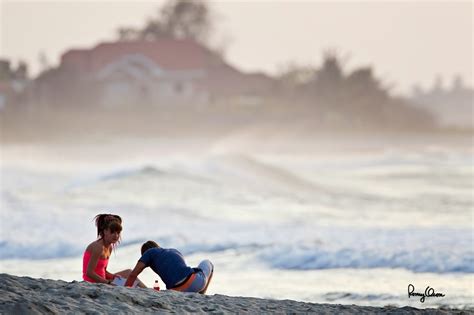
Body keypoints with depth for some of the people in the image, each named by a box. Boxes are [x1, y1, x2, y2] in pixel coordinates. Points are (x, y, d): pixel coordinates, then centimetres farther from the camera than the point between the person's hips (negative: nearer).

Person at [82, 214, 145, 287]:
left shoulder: (109, 248, 11)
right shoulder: (98, 247, -18)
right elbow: (89, 273, -22)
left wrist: (113, 276, -6)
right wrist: (109, 282, -19)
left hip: (101, 281, 10)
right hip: (93, 283, -10)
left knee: (128, 272, 16)